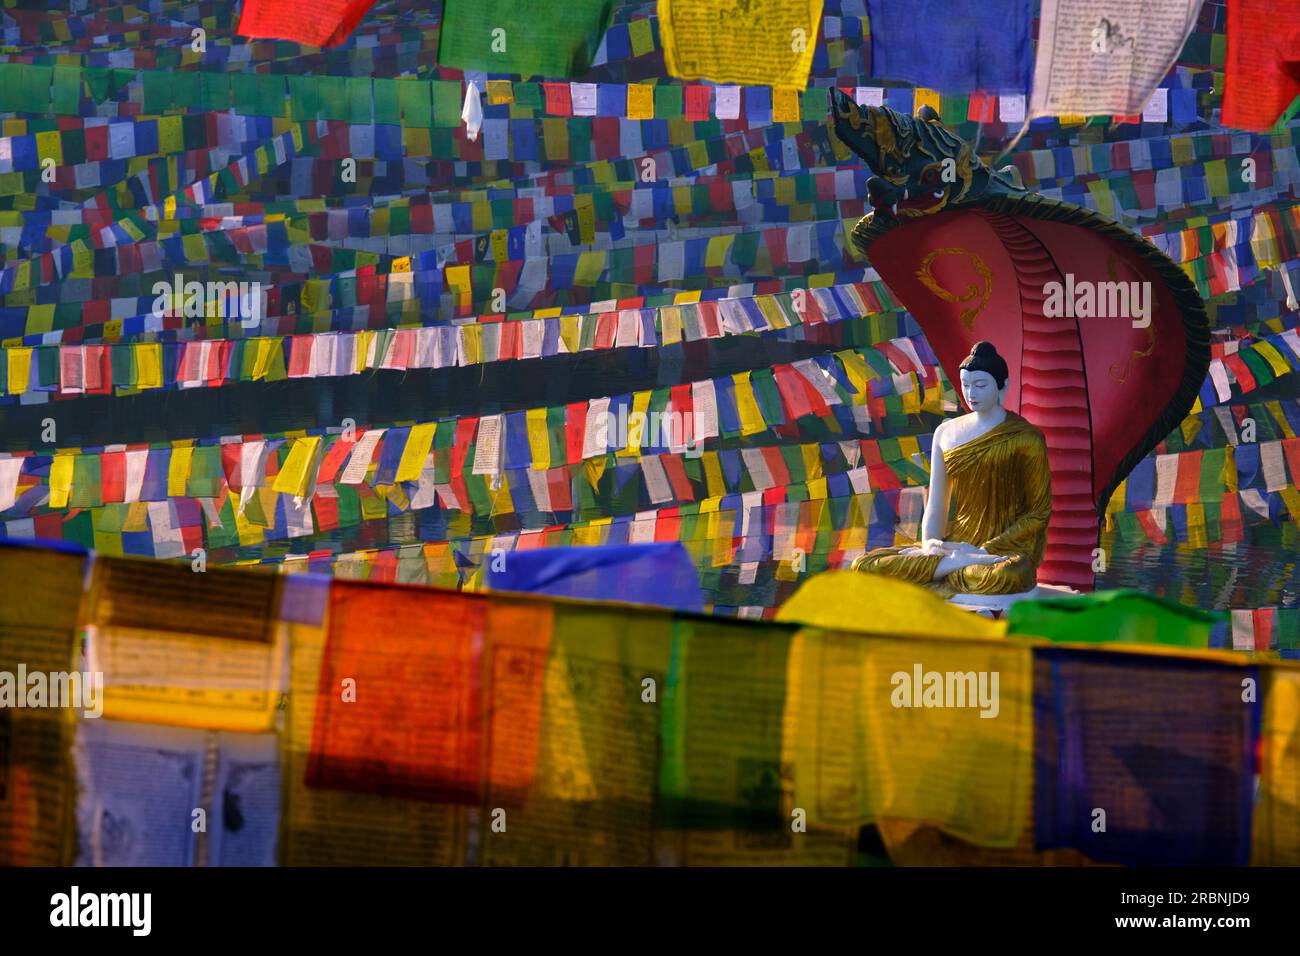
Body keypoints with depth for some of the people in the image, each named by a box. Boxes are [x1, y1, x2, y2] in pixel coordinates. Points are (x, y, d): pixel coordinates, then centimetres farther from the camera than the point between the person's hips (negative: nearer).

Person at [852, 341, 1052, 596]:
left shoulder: (1026, 438, -2)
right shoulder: (946, 433, 12)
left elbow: (1039, 513, -3)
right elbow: (936, 506, 13)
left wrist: (986, 550, -13)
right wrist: (930, 545, -9)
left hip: (1008, 548, -5)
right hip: (958, 543, 6)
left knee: (1004, 577, -45)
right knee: (865, 565, -18)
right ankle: (968, 562, -20)